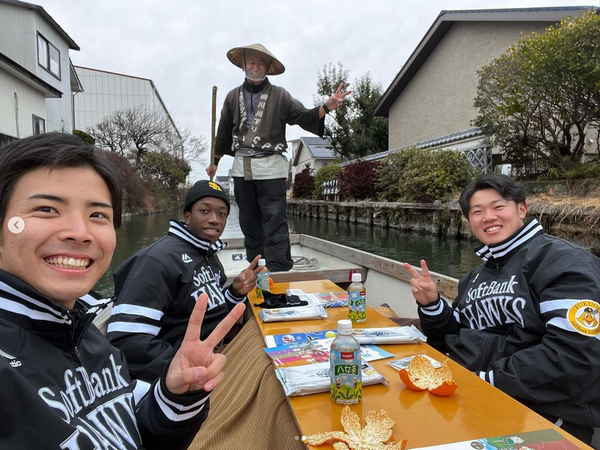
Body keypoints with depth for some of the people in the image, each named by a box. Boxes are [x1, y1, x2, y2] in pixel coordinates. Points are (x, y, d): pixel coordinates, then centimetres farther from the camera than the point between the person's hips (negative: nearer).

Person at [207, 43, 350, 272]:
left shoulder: (279, 96, 4)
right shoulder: (233, 97, 12)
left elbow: (304, 117, -3)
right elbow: (224, 133, 19)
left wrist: (326, 107, -22)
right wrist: (215, 162, 24)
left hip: (270, 167, -4)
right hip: (241, 166, 4)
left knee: (275, 222, -8)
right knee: (249, 222, 10)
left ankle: (279, 271, -5)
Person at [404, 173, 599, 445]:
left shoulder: (562, 261, -9)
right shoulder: (477, 277, 15)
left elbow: (577, 354, -20)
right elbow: (456, 340, 16)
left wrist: (487, 380, -20)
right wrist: (431, 305, -2)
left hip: (542, 417, -6)